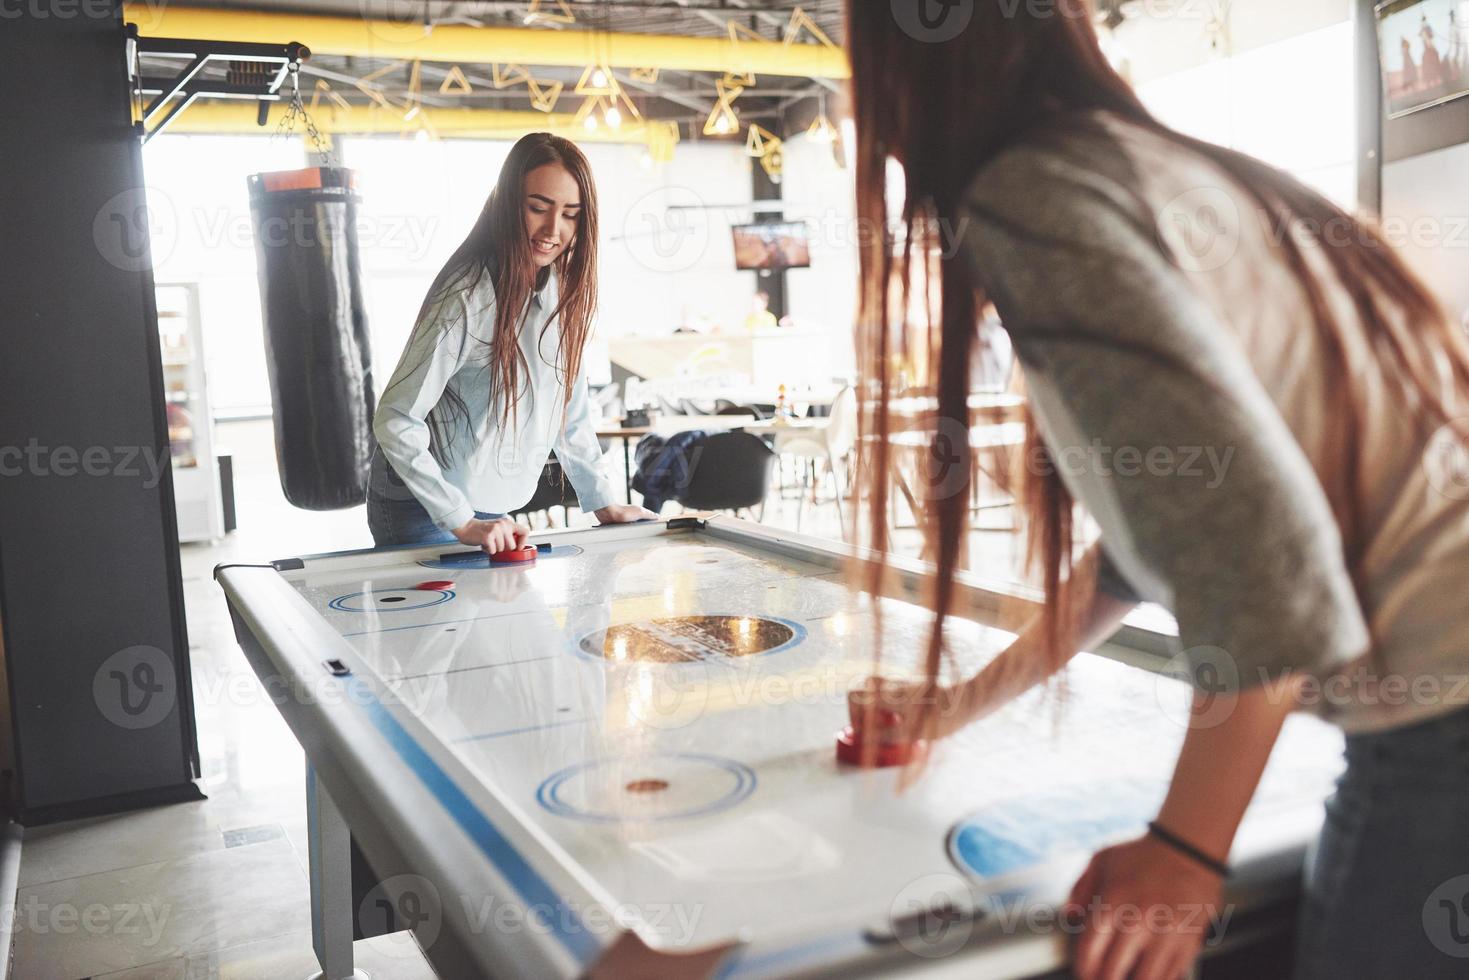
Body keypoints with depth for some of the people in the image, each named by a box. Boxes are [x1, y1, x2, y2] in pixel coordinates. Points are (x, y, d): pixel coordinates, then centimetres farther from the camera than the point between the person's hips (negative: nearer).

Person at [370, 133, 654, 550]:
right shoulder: (468, 297, -23)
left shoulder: (564, 288, -1)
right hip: (424, 513, -6)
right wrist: (462, 522, -26)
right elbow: (395, 421, -23)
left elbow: (571, 407, 10)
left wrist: (602, 502, 7)